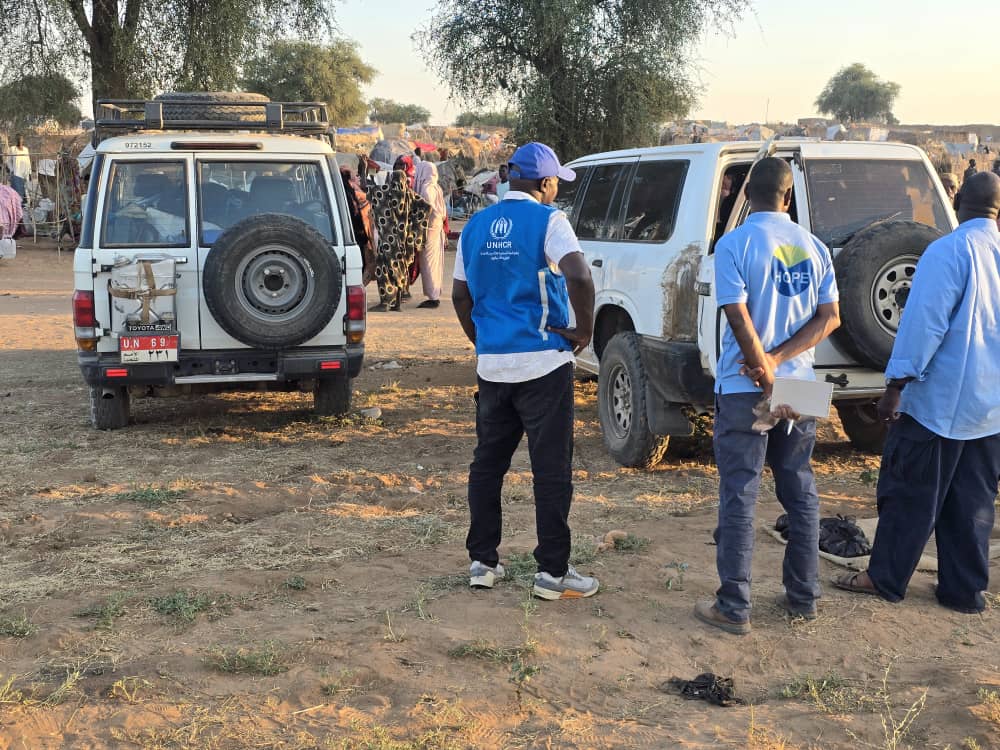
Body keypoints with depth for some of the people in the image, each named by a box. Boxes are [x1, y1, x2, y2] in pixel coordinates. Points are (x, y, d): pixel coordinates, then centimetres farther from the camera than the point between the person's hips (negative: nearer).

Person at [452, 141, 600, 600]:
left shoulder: (476, 225, 11)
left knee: (487, 463, 15)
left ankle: (482, 562, 21)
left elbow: (460, 295, 16)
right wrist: (584, 329, -10)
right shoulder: (547, 220, -8)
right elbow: (579, 276, -23)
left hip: (491, 364, 6)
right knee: (552, 470, 2)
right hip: (543, 364, -5)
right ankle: (552, 572, 7)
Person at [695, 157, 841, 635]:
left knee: (739, 497, 1)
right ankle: (803, 597, 22)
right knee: (801, 493, 14)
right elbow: (829, 317, 1)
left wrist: (767, 378, -13)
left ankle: (734, 607, 4)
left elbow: (740, 318, -17)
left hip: (744, 390, -4)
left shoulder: (734, 244, -10)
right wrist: (778, 360, -8)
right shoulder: (814, 247, 6)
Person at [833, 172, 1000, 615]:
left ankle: (885, 579, 13)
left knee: (911, 494, 5)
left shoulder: (949, 252, -15)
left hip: (939, 400, -6)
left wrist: (896, 386, -14)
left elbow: (924, 324, -19)